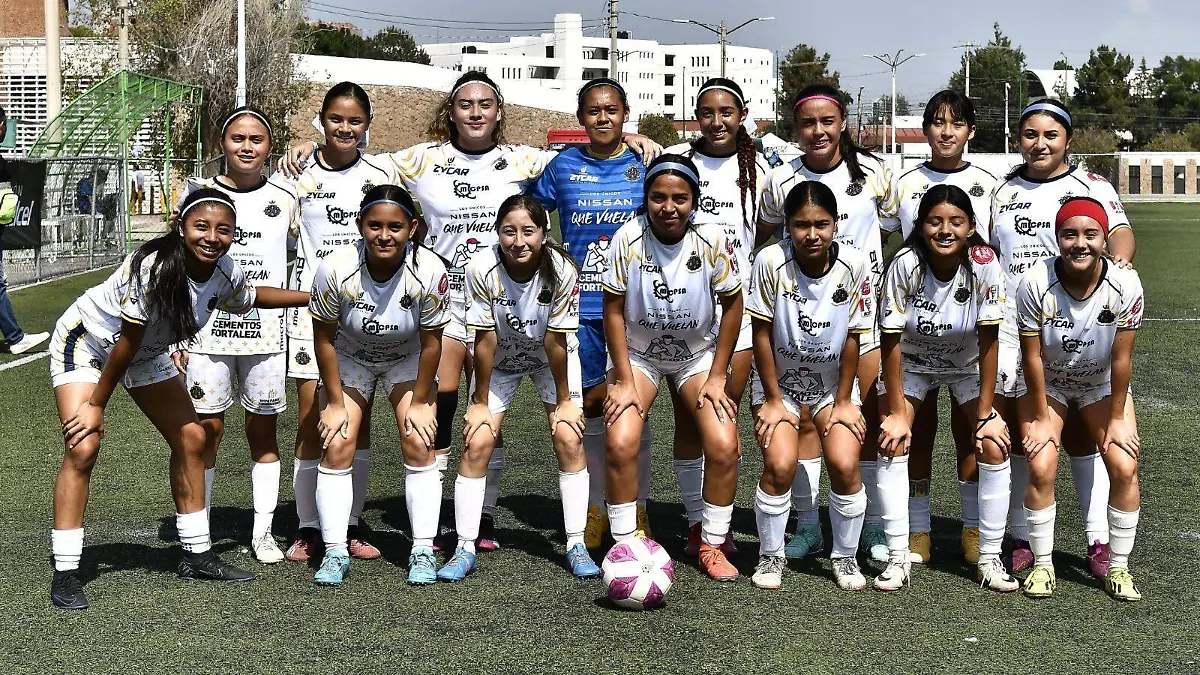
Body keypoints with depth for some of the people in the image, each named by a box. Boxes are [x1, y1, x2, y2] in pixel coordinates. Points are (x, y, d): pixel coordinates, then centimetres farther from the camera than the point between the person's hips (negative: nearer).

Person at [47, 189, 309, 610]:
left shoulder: (225, 273, -16)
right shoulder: (152, 267, -37)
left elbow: (250, 297, 10)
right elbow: (127, 342, -29)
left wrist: (315, 296, 11)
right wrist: (96, 405, -20)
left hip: (148, 352, 7)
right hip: (86, 343, -7)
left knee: (191, 438, 4)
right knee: (83, 448, -20)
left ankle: (196, 555, 16)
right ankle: (65, 574, -13)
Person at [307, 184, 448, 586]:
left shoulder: (430, 271, -30)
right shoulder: (335, 269, -31)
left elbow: (430, 343, -16)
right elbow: (324, 339, -17)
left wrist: (419, 403, -10)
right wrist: (335, 403, -12)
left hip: (407, 361, 0)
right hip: (349, 360, 0)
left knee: (419, 444, -10)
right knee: (336, 447, -9)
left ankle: (423, 551, 0)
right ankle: (335, 552, 1)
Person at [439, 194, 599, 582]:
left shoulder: (562, 270, -29)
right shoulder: (482, 270, -28)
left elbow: (556, 341, -22)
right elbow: (485, 340, -21)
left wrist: (564, 399, -13)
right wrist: (480, 402, -13)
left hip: (553, 359, 0)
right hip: (500, 360, 0)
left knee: (569, 440, -11)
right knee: (476, 444, -10)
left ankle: (576, 545, 0)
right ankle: (465, 549, -1)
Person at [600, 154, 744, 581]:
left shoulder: (712, 242, -17)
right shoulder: (628, 239, -19)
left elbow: (731, 307, -5)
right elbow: (613, 312, -10)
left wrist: (717, 377, -6)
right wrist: (624, 381, -12)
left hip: (699, 355, 1)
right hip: (638, 354, -1)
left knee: (723, 446, -15)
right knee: (620, 443, -20)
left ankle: (712, 544, 6)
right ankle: (624, 546, -2)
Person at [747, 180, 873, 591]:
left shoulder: (855, 265, -16)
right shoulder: (771, 261, -20)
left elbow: (853, 338, -8)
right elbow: (762, 334, -12)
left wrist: (843, 401, -5)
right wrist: (773, 400, -10)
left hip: (833, 384, 1)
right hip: (779, 382, -1)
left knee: (845, 463, -16)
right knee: (780, 464, -19)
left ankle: (846, 557, 7)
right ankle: (770, 555, 5)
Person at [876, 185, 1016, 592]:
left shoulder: (985, 263, -27)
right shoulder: (905, 264, -28)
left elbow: (988, 338, -22)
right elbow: (891, 338, -22)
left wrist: (986, 413, -21)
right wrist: (896, 412, -20)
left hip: (968, 365, 0)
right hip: (910, 363, 0)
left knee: (995, 446, -15)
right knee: (891, 443, -18)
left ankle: (990, 558, -2)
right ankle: (898, 557, -9)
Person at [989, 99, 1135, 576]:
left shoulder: (1091, 187, 4)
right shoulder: (1003, 192, 14)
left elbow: (1118, 229, -11)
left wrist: (1121, 257, -33)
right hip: (1010, 326, 3)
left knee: (1081, 432, -1)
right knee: (1015, 432, 4)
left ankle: (1099, 541, 5)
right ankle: (1022, 539, 12)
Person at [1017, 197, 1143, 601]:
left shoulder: (1125, 285, -26)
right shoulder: (1036, 284, -28)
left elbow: (1120, 359, -18)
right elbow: (1033, 357, -19)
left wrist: (1117, 419, -12)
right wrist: (1041, 419, -13)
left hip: (1102, 385, 1)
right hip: (1047, 385, -1)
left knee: (1124, 469, -11)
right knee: (1041, 469, -16)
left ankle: (1118, 568, 4)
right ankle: (1042, 565, 2)